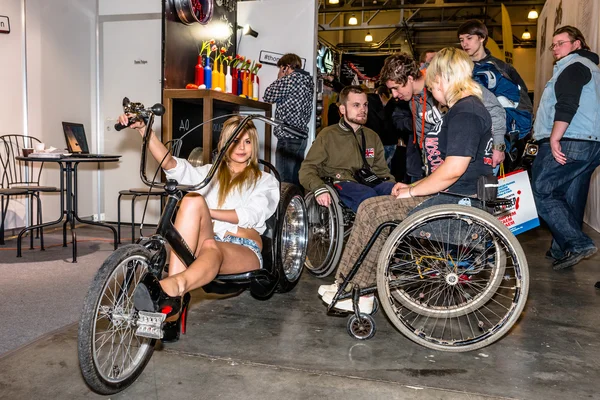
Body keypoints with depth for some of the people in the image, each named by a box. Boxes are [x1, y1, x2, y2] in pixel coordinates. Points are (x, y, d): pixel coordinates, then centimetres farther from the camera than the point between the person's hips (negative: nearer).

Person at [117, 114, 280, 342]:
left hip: (245, 252, -1)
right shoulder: (210, 173, 27)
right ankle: (174, 298, -44)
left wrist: (207, 211, -8)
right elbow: (170, 164, 8)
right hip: (210, 241, 2)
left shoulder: (266, 181, 22)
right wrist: (143, 129, -7)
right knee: (192, 200, -30)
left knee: (212, 249, -38)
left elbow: (251, 215, 1)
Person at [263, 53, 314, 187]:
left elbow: (268, 96, -4)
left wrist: (279, 79, 8)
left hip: (288, 137, -9)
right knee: (296, 179, 12)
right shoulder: (308, 80, 18)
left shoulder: (292, 78, -9)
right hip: (301, 135, 9)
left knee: (284, 181, -8)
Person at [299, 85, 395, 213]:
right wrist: (319, 189, -19)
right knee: (368, 195, -37)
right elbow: (307, 169, 3)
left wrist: (394, 186, 1)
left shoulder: (373, 137, 25)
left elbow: (382, 171, 25)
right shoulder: (328, 135, 11)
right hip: (341, 185, -4)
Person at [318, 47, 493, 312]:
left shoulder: (465, 113, -15)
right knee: (373, 208, 6)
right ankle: (351, 284, 8)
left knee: (372, 211, -10)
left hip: (455, 203, -10)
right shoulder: (469, 107, 19)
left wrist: (411, 192, -12)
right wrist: (413, 187, 13)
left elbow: (453, 170, -25)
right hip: (455, 197, 10)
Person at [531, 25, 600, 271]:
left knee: (541, 191, -9)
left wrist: (554, 138, -23)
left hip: (567, 143, -10)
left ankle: (577, 243, -14)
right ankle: (562, 250, 18)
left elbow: (567, 105, -19)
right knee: (571, 200, 11)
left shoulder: (574, 66, -5)